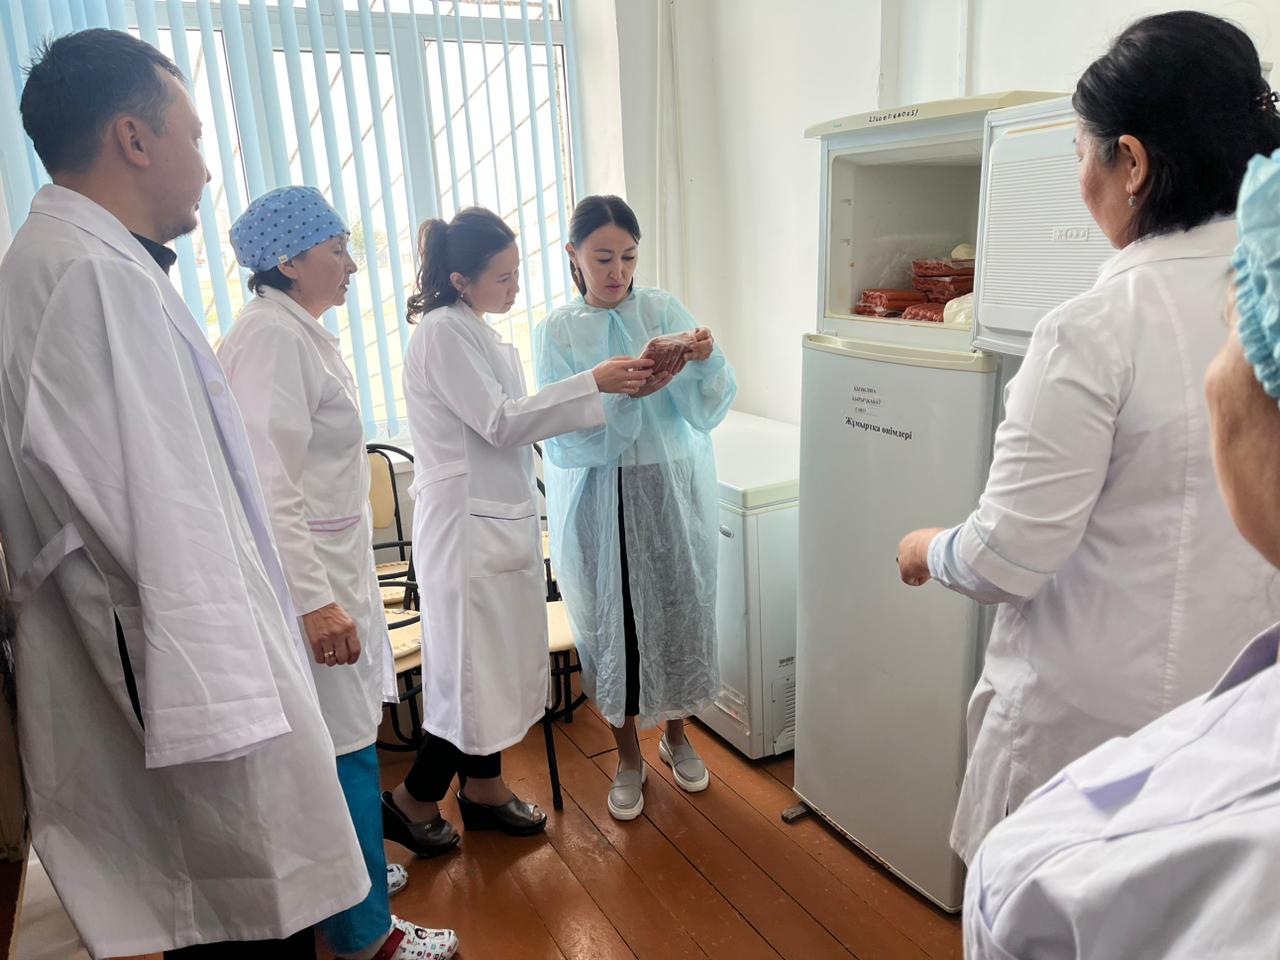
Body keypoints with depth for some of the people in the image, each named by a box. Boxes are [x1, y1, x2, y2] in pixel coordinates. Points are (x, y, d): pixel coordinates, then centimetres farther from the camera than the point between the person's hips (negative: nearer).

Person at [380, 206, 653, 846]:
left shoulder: (478, 333, 15)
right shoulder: (443, 331, -14)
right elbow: (500, 422, -19)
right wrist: (592, 383, -18)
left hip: (501, 520, 9)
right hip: (467, 524, -9)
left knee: (496, 664, 16)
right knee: (476, 668, -1)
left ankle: (484, 788, 32)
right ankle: (411, 800, 19)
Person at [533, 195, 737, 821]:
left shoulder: (664, 310, 0)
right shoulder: (557, 330, -3)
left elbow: (709, 410, -8)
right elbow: (568, 436, -13)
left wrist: (706, 362, -28)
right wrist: (631, 392, -27)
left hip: (673, 492, 1)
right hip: (600, 500, -1)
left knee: (678, 609, 11)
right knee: (612, 621, 8)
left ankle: (675, 732, 38)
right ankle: (628, 754, 30)